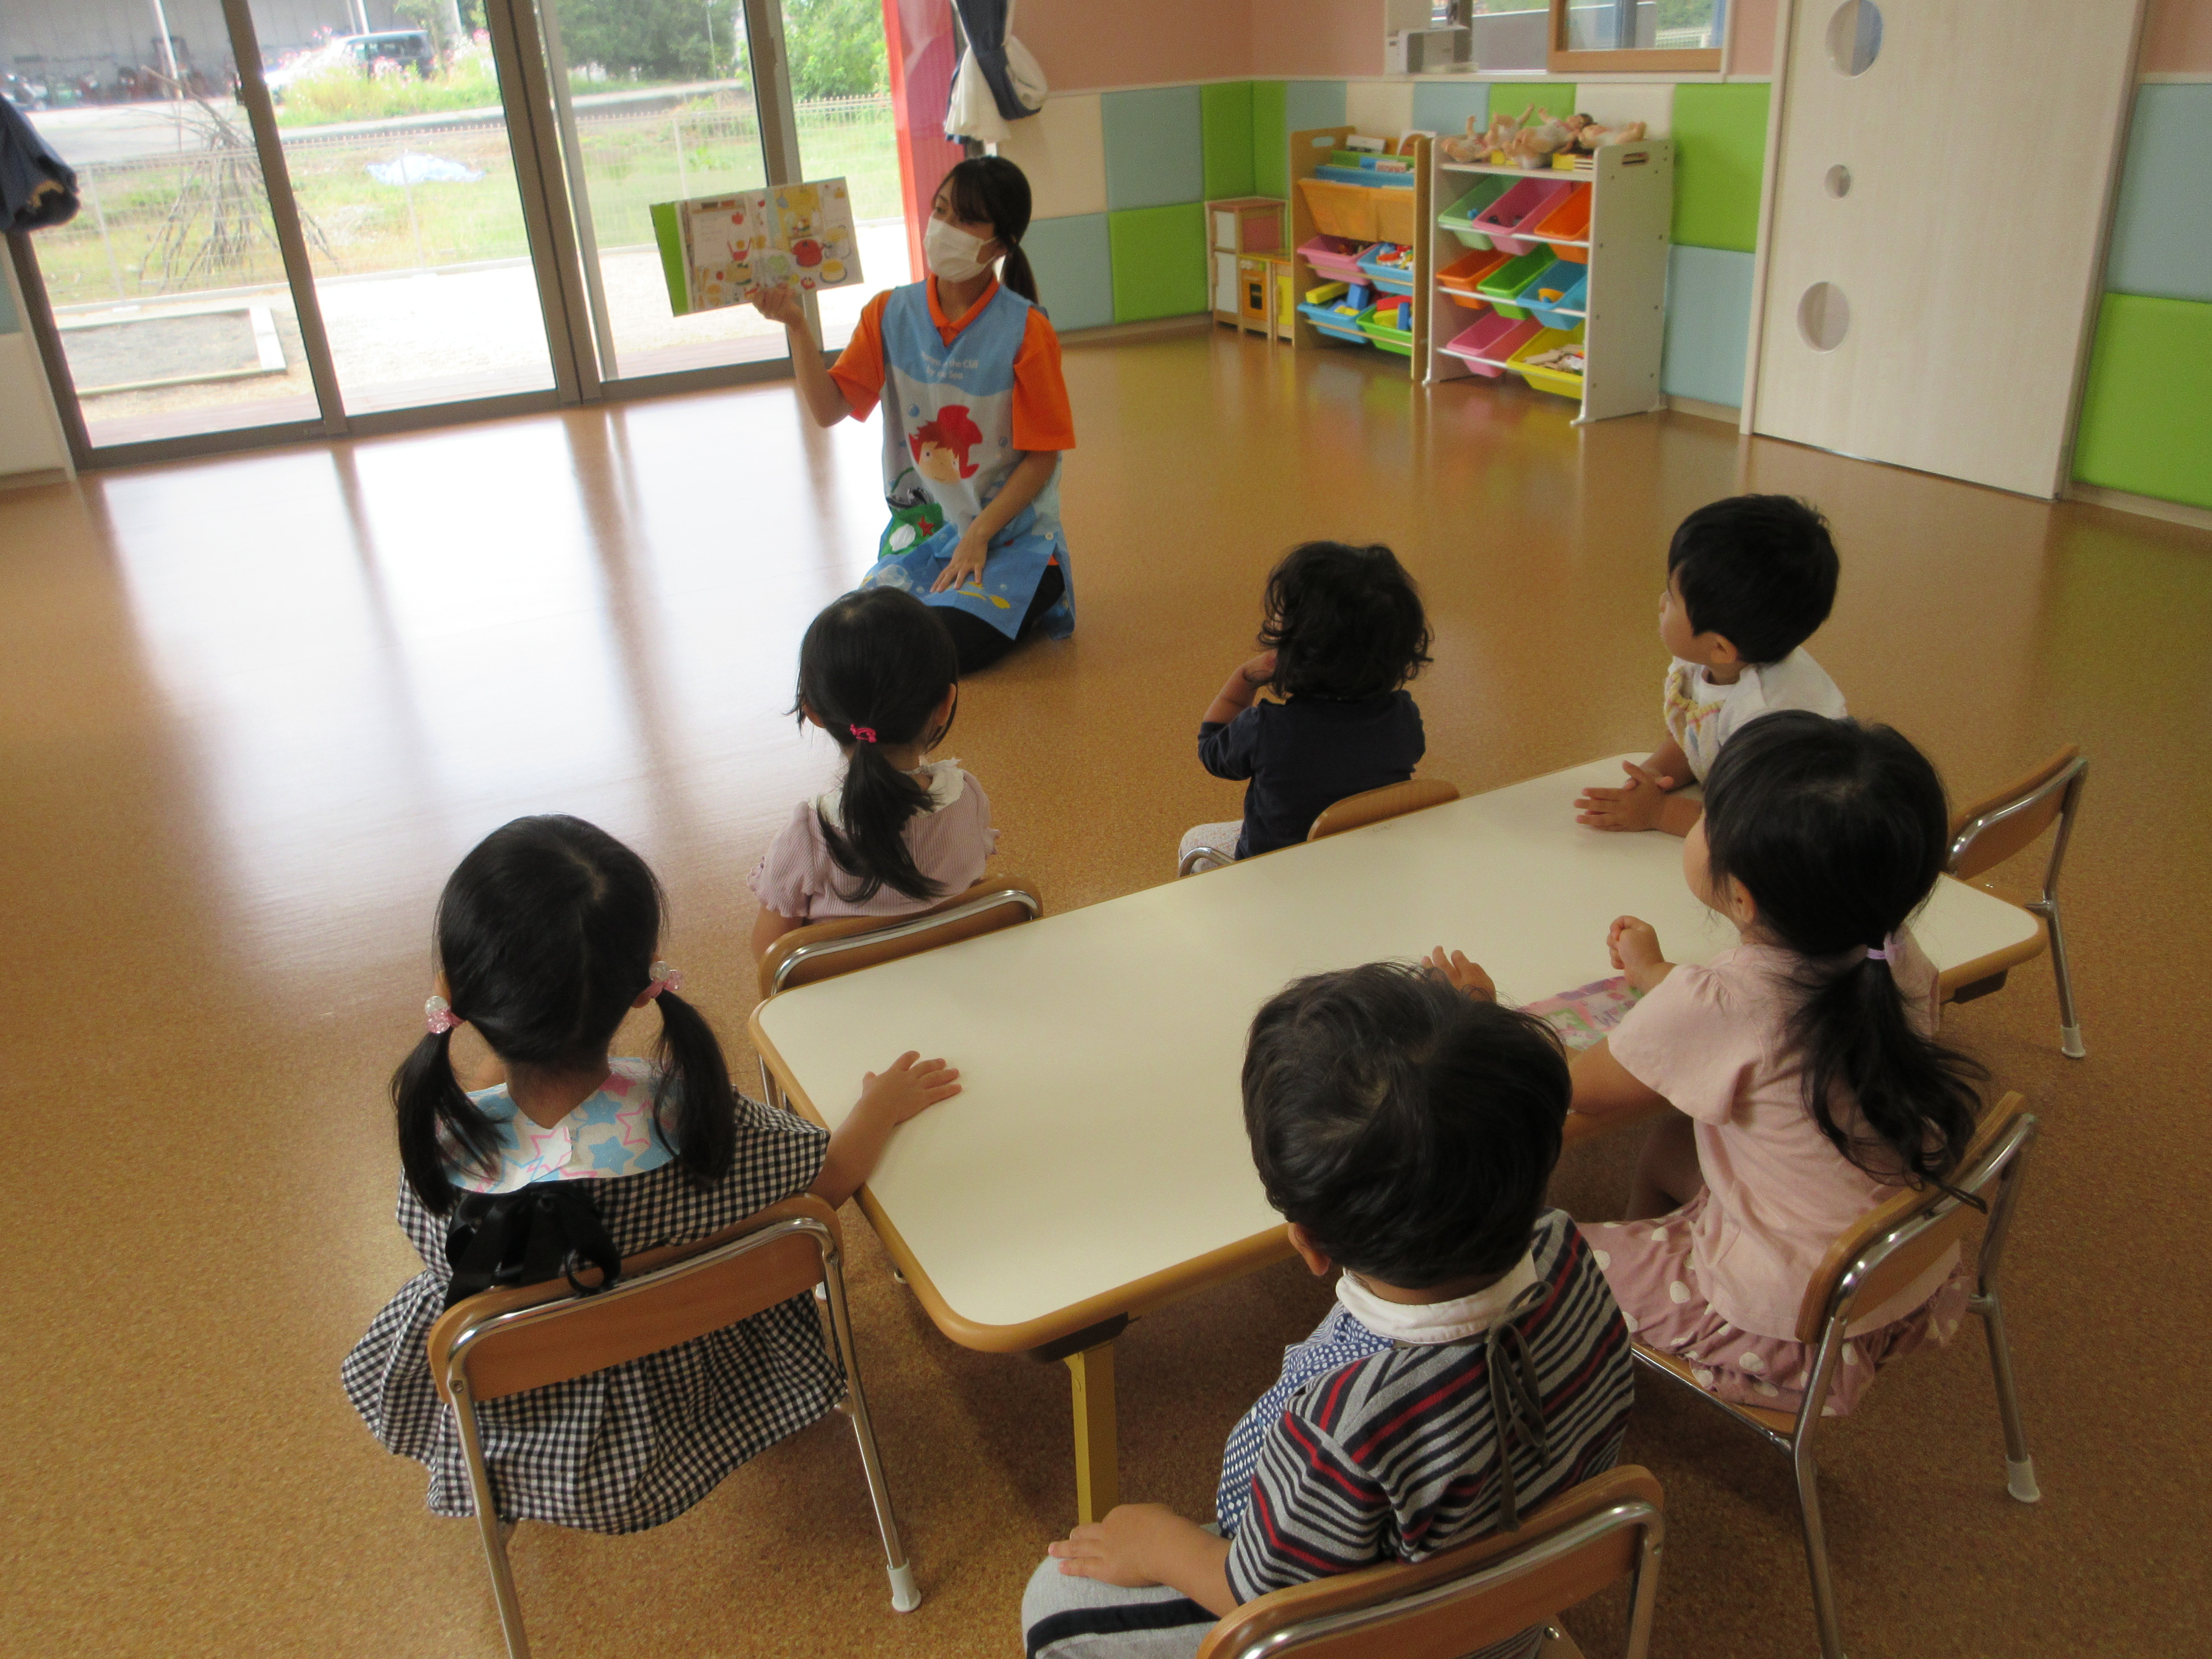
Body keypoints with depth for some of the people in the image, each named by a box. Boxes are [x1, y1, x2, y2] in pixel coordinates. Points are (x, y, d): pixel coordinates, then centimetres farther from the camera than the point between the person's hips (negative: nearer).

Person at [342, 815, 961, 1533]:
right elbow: (833, 1175, -14)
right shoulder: (697, 1122, -34)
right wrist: (882, 1107, 6)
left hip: (516, 1440, 1)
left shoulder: (443, 1151, -33)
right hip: (678, 1420, 0)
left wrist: (496, 1048, -4)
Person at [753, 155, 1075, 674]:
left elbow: (1041, 457, -8)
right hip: (921, 531, 4)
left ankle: (1034, 602, 7)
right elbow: (828, 408, -8)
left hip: (1010, 535, -4)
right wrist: (795, 324, -21)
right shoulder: (891, 315, 2)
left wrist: (979, 536, -16)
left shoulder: (1025, 330, -9)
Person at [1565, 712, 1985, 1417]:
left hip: (1793, 1337, -7)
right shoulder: (1896, 961, -12)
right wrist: (1658, 978, 21)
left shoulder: (1710, 1008, -31)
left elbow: (1573, 1091, -12)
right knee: (1671, 1143, 25)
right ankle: (1638, 1281, 44)